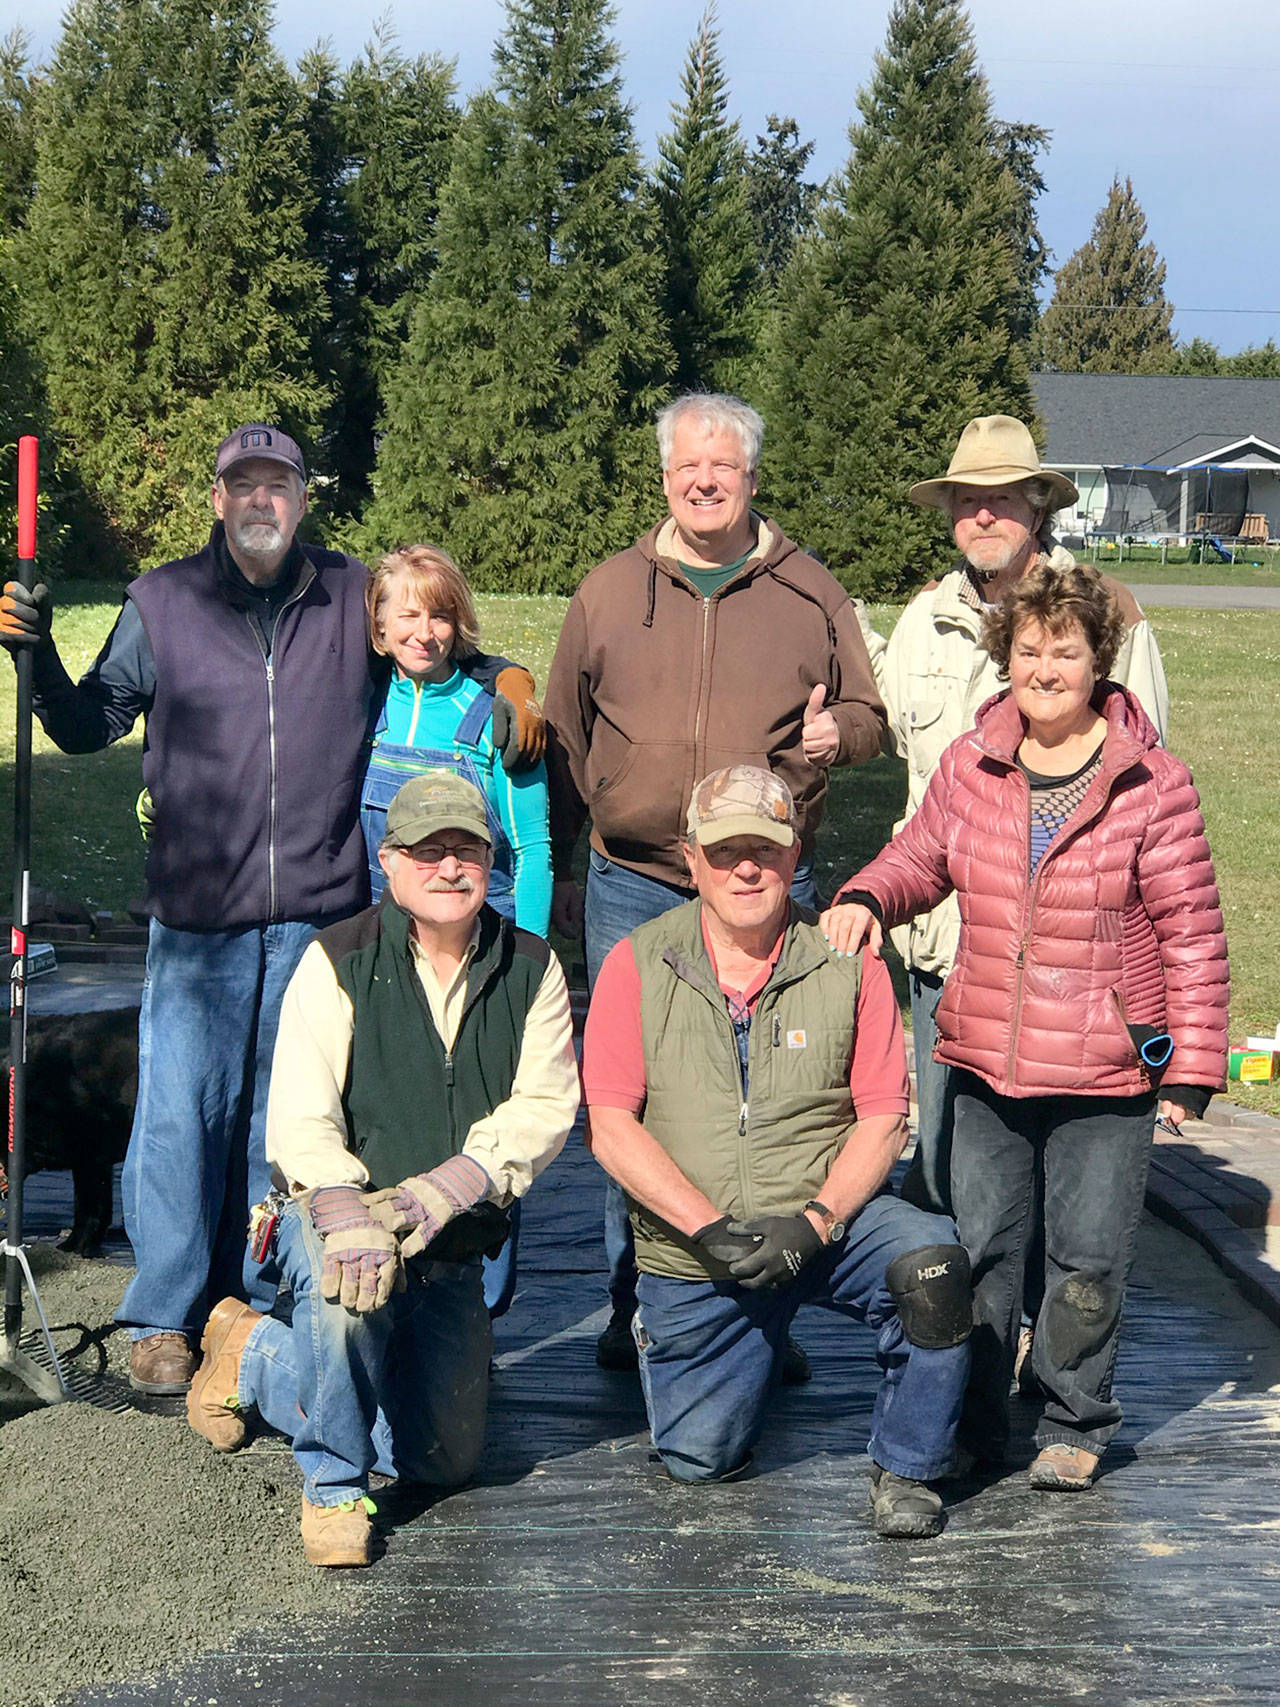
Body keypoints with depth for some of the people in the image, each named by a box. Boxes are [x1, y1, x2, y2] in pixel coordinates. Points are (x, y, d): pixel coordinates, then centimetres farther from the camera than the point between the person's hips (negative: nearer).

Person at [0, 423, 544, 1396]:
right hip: (198, 914, -1)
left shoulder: (357, 599, 8)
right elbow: (89, 727, 13)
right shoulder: (162, 604, 7)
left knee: (292, 1110, 9)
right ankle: (165, 1317, 10)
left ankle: (266, 1301, 22)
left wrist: (514, 686, 2)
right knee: (182, 1107, -3)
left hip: (319, 914, 1)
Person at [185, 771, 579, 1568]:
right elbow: (302, 1117, -18)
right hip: (334, 1211, -4)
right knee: (349, 1289, -40)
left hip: (454, 1244, 4)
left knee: (445, 1461, 11)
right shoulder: (338, 961, -10)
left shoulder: (531, 967, -1)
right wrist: (348, 1217, -38)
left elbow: (545, 1106, -11)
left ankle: (256, 1358, 34)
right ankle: (334, 1482, -12)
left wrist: (440, 1189, -27)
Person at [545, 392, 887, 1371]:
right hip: (632, 894, 1)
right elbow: (564, 745, 13)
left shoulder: (810, 594, 6)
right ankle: (638, 1308, 17)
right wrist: (556, 874, 11)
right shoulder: (609, 595, 8)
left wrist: (838, 733, -11)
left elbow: (869, 714, 13)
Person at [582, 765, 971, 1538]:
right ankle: (666, 1331, 35)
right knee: (701, 1459, 1)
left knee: (931, 1261, -30)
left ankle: (909, 1471, -7)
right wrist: (712, 1228, -20)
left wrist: (813, 1222, -20)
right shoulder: (637, 965, -5)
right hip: (692, 1251, 0)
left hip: (829, 1220, 0)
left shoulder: (847, 963, -4)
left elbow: (883, 1119, -5)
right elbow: (611, 1127, -10)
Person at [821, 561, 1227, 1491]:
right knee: (981, 1247, 11)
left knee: (1088, 1260, 6)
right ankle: (974, 1426, 27)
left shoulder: (1152, 784, -8)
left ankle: (1074, 1427, 26)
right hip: (986, 1064, 3)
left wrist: (1193, 1063, -6)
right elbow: (921, 859, 16)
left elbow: (1192, 931, -4)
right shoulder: (969, 766, 2)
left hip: (1106, 1074, -3)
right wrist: (865, 898, -6)